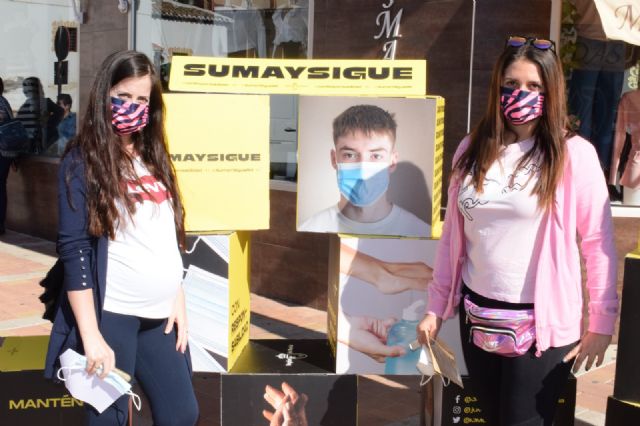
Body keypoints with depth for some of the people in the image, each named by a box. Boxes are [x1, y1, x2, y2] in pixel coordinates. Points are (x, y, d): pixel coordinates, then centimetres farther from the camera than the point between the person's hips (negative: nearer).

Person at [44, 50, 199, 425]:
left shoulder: (154, 157, 13)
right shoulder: (83, 161, -6)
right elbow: (74, 250, -12)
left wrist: (178, 300, 12)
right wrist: (91, 336, -17)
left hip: (160, 313, 6)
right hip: (110, 314, -6)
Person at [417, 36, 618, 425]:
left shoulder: (574, 154, -9)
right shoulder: (472, 150, 4)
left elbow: (599, 242, -8)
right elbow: (453, 234, 8)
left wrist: (601, 321, -9)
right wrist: (437, 306, 10)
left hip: (541, 322, -4)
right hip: (477, 315, 5)